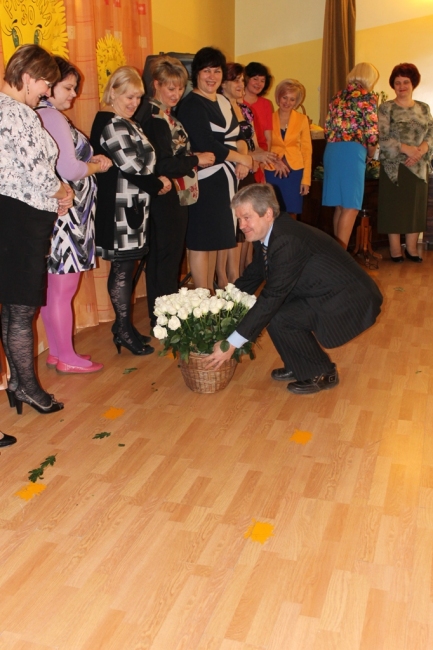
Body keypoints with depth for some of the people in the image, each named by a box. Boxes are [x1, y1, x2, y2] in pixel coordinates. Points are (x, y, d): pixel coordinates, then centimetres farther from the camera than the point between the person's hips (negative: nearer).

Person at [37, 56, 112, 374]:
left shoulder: (42, 115, 14)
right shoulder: (52, 117, -15)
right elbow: (69, 171, -20)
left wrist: (90, 160, 6)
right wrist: (98, 166, -2)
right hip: (65, 214, -10)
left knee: (53, 287, 15)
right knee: (63, 289, 0)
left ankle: (56, 351, 26)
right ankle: (67, 357, 11)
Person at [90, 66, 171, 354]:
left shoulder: (126, 123, 18)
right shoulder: (113, 124, -14)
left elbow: (141, 162, 19)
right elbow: (131, 167, -18)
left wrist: (155, 181, 2)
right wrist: (158, 184, -5)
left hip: (131, 205, 10)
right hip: (121, 207, -10)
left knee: (125, 267, 14)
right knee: (123, 269, -2)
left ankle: (123, 325, 23)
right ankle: (124, 331, 7)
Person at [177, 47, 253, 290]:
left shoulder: (224, 102, 16)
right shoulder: (192, 105, -10)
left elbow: (238, 136, 14)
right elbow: (207, 146, -19)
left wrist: (244, 160, -7)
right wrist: (242, 158, -9)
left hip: (226, 180, 8)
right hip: (205, 181, -8)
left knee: (216, 239, 13)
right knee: (201, 242, -2)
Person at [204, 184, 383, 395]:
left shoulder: (287, 241, -27)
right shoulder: (268, 235, 1)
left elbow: (271, 298, -28)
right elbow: (250, 278, 11)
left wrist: (231, 344, -25)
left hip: (352, 302, -10)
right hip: (329, 293, 10)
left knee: (279, 319, -20)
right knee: (273, 309, 3)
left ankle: (322, 373, 1)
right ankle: (300, 367, 17)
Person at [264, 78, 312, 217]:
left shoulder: (302, 119, 4)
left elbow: (307, 150, 4)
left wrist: (306, 178, -3)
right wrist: (274, 161, -12)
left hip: (294, 172, 0)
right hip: (272, 172, 0)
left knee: (291, 214, 1)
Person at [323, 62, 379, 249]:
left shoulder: (338, 96, 19)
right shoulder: (367, 97, 0)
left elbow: (328, 127, 15)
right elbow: (371, 132, -5)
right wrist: (370, 155, 11)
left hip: (331, 150, 7)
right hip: (352, 151, -7)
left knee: (340, 206, 12)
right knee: (351, 207, -5)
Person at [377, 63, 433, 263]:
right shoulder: (386, 108, -2)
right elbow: (382, 138, -12)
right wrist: (406, 149, -21)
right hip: (394, 166, -4)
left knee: (416, 205, 5)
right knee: (394, 205, -2)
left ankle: (411, 247, 13)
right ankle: (395, 247, 7)